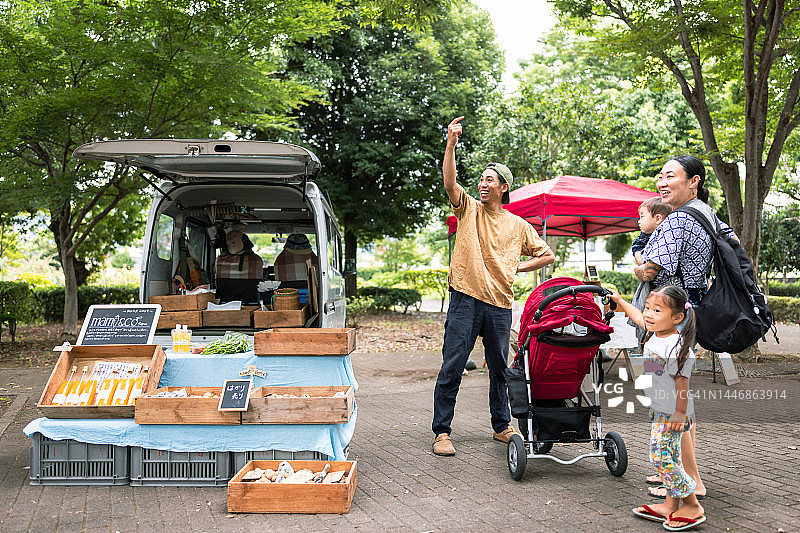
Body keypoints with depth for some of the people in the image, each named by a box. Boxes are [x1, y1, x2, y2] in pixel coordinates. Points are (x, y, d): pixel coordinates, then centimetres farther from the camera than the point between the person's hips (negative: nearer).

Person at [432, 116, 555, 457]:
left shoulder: (518, 225, 13)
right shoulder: (468, 209, 7)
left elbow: (547, 255, 19)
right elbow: (449, 182, -11)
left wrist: (516, 267, 7)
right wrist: (451, 143, -22)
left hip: (500, 304, 3)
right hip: (465, 300, -2)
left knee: (500, 370, 12)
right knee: (452, 367, -4)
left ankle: (501, 427, 27)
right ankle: (441, 432, 3)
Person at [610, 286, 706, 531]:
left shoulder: (677, 345, -23)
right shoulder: (655, 332, 3)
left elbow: (682, 380, -22)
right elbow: (638, 317, 23)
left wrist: (680, 412, -21)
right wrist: (619, 301, 32)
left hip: (672, 412, -9)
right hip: (659, 409, 10)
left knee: (660, 456, -11)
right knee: (669, 457, 14)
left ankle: (692, 506, 0)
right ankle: (671, 505, 22)